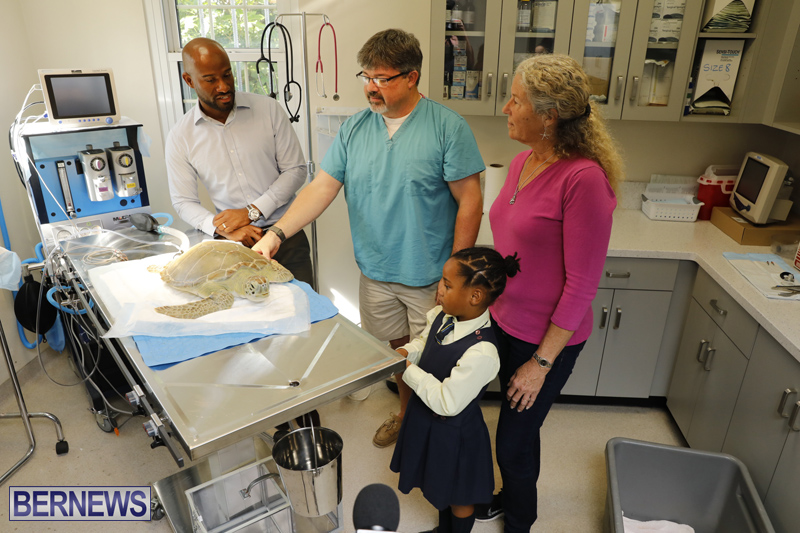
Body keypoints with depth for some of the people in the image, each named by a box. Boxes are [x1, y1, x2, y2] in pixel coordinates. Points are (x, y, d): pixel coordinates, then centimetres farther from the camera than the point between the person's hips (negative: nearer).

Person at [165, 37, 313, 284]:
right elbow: (184, 202, 2)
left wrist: (251, 212, -12)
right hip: (233, 245, 1)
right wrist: (224, 229, -16)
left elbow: (296, 169, -3)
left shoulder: (268, 109, -2)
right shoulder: (180, 137, 0)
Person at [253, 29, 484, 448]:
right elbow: (322, 187, -2)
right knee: (397, 349, 20)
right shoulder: (355, 128, 1)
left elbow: (469, 202, -12)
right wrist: (277, 233, -14)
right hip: (376, 272, 4)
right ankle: (407, 412, 46)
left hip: (430, 277, -4)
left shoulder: (448, 127, -12)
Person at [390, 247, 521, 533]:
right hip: (429, 420, 8)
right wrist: (406, 352, -12)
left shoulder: (481, 353, -38)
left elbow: (447, 402, -31)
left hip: (454, 435, -8)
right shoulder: (442, 316, -13)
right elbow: (424, 342, 8)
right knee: (441, 486, 33)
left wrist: (408, 370, -26)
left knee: (458, 497, 23)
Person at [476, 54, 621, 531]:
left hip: (546, 340, -6)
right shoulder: (523, 162, 0)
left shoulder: (583, 178, -24)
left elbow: (581, 286, -21)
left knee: (514, 440, 12)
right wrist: (486, 303, 14)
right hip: (505, 322, 7)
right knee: (519, 429, 26)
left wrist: (541, 363, -16)